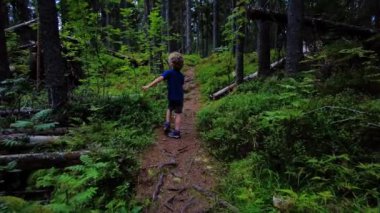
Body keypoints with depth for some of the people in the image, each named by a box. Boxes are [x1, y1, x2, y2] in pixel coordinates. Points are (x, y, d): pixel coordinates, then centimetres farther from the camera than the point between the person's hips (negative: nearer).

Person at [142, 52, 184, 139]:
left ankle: (167, 124, 14)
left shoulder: (169, 72, -14)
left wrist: (148, 86, -30)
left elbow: (159, 79, -26)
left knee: (169, 109, 26)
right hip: (180, 98, 2)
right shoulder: (181, 75, -1)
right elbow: (182, 86, 9)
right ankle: (177, 132, 6)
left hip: (171, 97, -1)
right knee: (178, 114, 6)